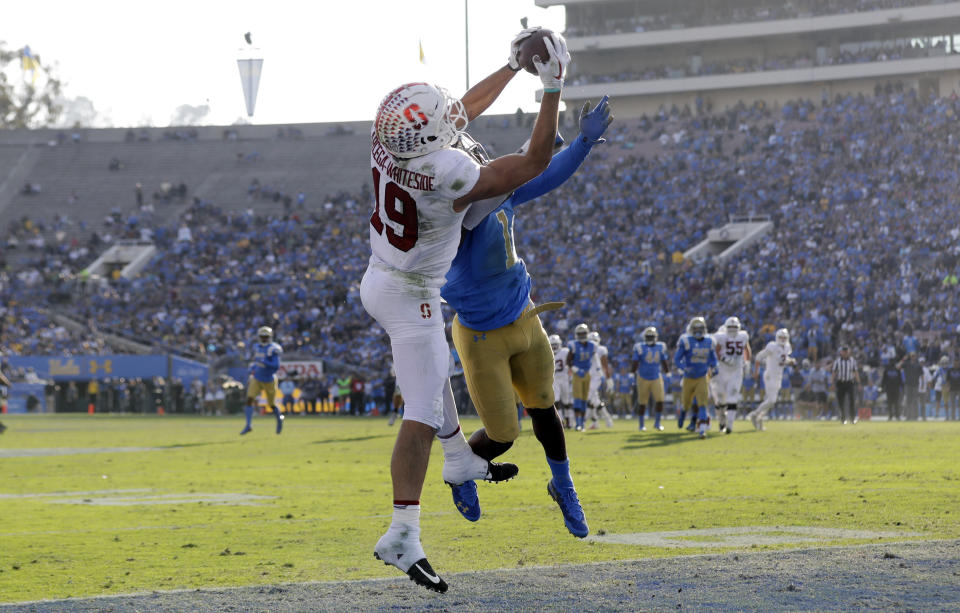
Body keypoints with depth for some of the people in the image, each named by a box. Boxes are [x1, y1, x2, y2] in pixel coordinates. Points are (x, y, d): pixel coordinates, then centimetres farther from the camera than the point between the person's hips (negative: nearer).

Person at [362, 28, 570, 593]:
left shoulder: (389, 143, -13)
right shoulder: (450, 175, -34)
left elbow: (466, 108, 7)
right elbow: (534, 163, -22)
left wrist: (513, 66, 9)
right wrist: (553, 88, -21)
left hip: (381, 280, 8)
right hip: (409, 298, -8)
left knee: (435, 371, 29)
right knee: (422, 411, -7)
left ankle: (459, 460, 48)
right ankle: (403, 535, -12)